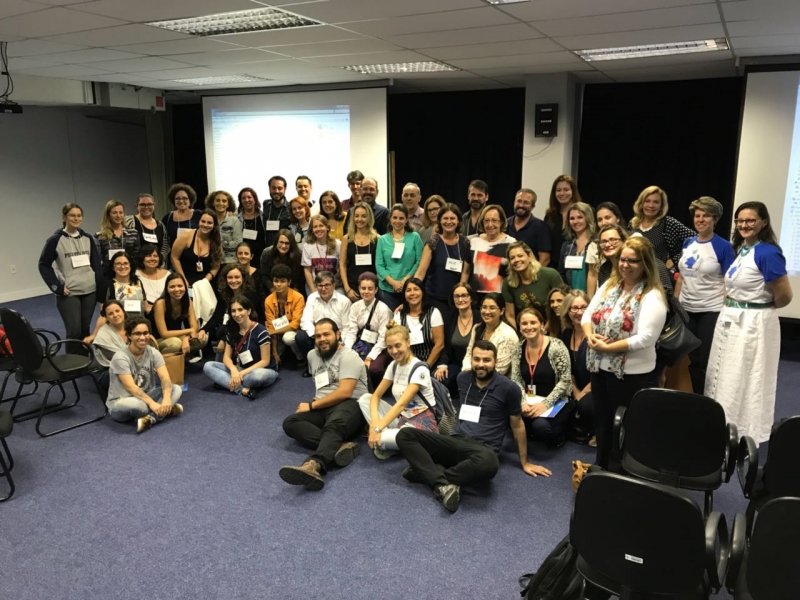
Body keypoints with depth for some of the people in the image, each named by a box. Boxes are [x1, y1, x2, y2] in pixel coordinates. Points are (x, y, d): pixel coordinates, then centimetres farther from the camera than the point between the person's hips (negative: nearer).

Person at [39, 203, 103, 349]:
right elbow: (44, 265, -1)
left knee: (85, 330, 10)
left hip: (89, 291, 4)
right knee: (74, 331, -6)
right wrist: (57, 287, -9)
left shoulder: (87, 238, 8)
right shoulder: (55, 240, -4)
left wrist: (100, 286, 3)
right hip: (68, 293, -4)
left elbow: (97, 263, 12)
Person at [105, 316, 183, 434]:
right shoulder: (120, 357, -21)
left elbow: (165, 378, -18)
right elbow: (131, 388, -28)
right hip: (119, 403, -5)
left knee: (176, 389, -16)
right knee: (138, 404, -40)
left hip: (145, 396, 6)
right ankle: (166, 411, -11)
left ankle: (150, 419, -32)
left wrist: (167, 399, -37)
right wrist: (152, 403, -38)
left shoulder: (153, 353, -7)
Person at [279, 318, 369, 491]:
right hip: (323, 409, 7)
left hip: (350, 406, -7)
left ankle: (314, 466, -70)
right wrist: (314, 404, 18)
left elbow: (344, 393, -16)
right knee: (289, 423, -20)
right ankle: (339, 446, -39)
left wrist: (311, 406, -10)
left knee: (333, 426, -40)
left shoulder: (348, 356, -6)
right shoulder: (312, 355, 18)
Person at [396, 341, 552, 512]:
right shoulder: (463, 378, 10)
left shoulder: (508, 388, -4)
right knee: (405, 434, -17)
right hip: (455, 442, 5)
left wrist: (524, 462, 12)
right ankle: (442, 484, -33)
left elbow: (517, 425, 7)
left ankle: (427, 471, -23)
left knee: (488, 462, -43)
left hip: (483, 449, -4)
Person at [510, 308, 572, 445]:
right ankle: (529, 433, 7)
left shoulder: (556, 346, -13)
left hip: (555, 403, -4)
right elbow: (516, 380, 2)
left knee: (540, 426, -33)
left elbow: (565, 381, -14)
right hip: (529, 402, 4)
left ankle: (558, 433, 4)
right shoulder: (518, 348, 1)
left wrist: (546, 404, -23)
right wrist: (522, 402, -17)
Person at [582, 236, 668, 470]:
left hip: (632, 373, -7)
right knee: (602, 421, 20)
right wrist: (590, 336, -13)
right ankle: (602, 467, 39)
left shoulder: (652, 296, -15)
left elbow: (645, 338, -24)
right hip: (600, 367, 7)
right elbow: (587, 315, 8)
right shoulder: (609, 285, 5)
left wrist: (607, 347, -21)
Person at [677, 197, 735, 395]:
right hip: (686, 310, 5)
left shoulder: (723, 247, -8)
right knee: (693, 360, 12)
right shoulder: (687, 243, 7)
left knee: (706, 361, 1)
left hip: (711, 311, -5)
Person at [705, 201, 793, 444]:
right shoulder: (740, 249, 8)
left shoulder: (768, 253, -18)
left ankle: (745, 434, 19)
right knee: (726, 377, 18)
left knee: (745, 380, 3)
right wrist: (730, 305, 6)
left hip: (753, 324, -9)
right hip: (729, 320, 9)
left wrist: (762, 308, -3)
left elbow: (784, 296, -19)